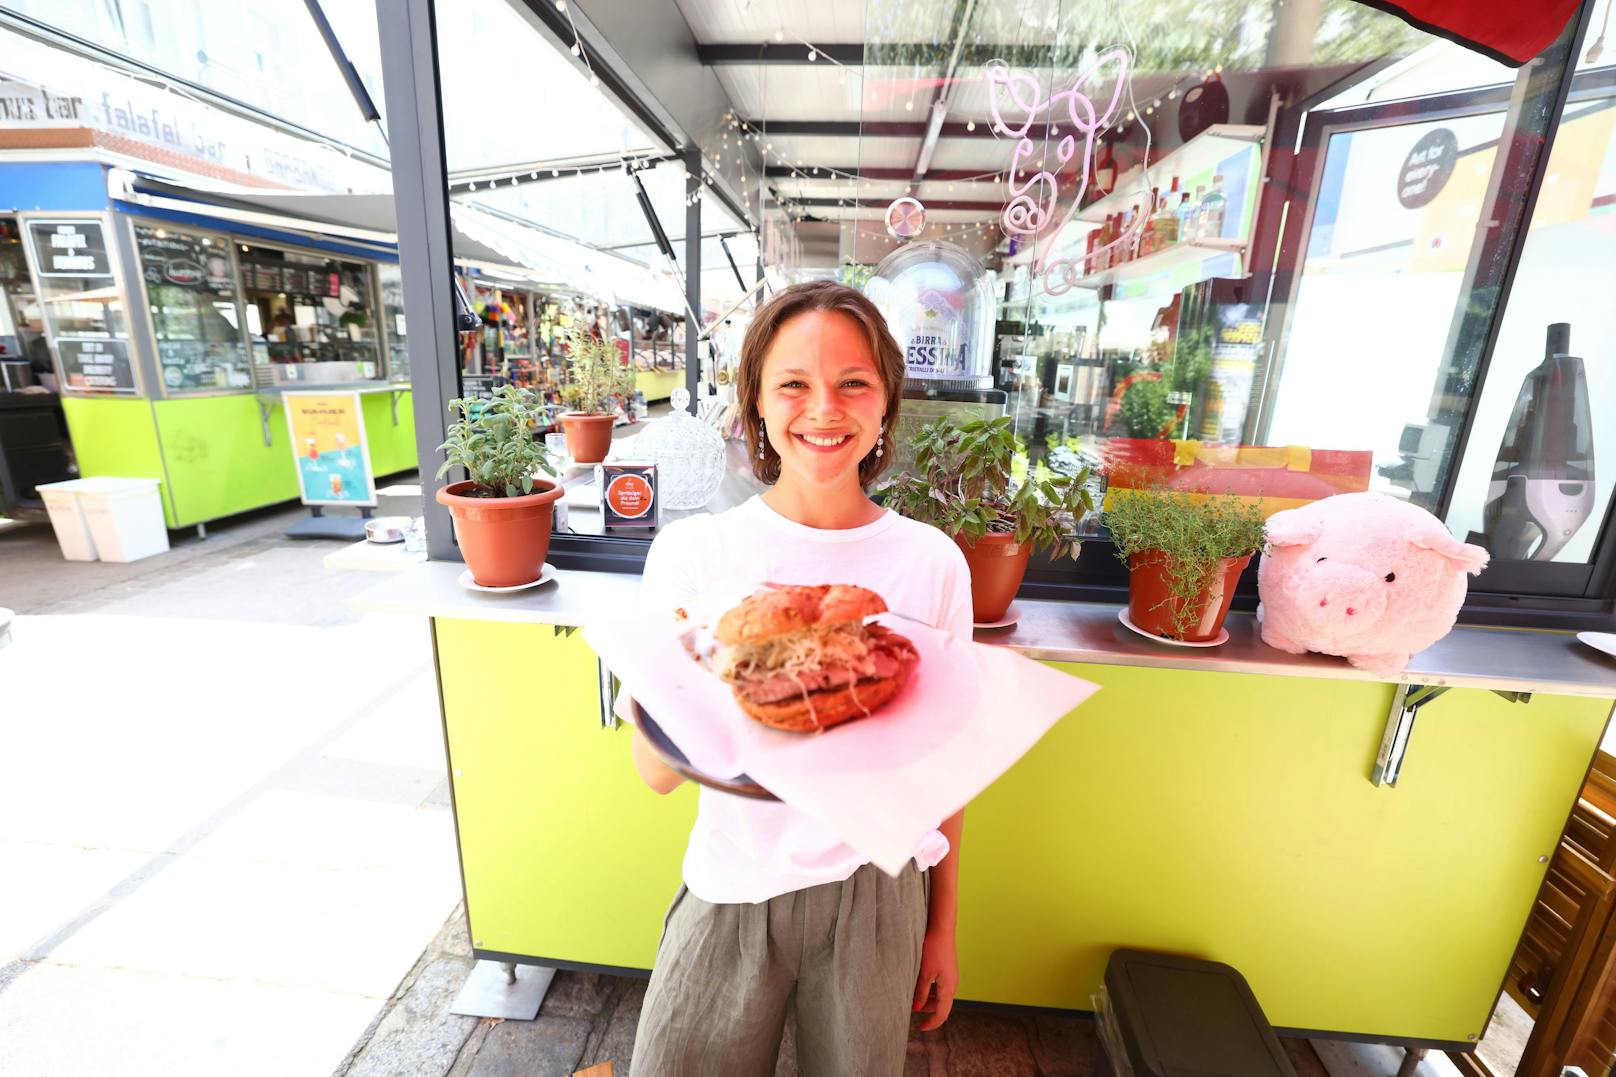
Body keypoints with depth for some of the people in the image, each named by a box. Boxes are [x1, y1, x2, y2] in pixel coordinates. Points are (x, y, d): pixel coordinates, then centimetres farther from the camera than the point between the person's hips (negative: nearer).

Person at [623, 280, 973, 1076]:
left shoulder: (933, 563, -9)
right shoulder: (691, 552, -12)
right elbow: (656, 771, -11)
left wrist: (942, 931, 9)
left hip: (877, 891, 1)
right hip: (733, 890, 0)